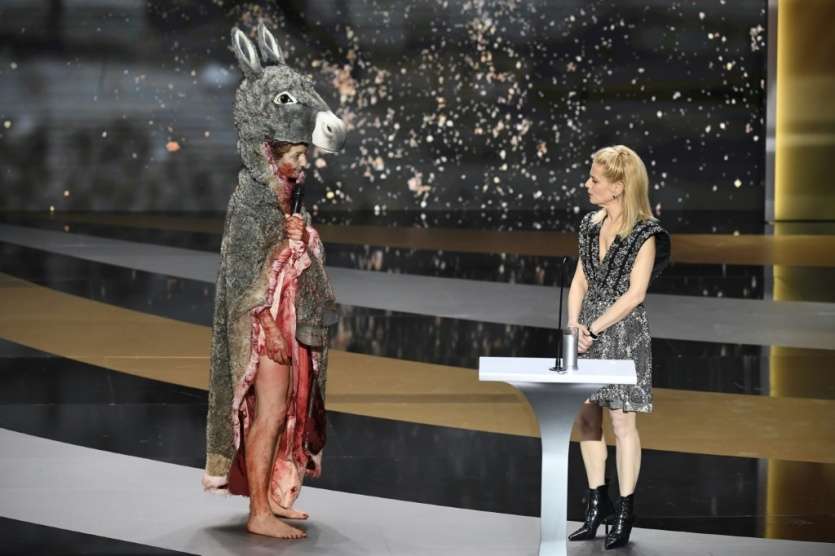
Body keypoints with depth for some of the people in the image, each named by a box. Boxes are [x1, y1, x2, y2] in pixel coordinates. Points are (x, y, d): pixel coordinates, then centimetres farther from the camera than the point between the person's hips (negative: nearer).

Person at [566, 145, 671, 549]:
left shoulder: (645, 232, -10)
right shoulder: (591, 224, 9)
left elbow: (634, 293, -14)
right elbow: (579, 280, 11)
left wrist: (594, 327, -14)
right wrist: (574, 325, -2)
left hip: (623, 333, -6)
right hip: (587, 332, 6)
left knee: (621, 421, -2)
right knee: (586, 418, 8)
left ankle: (625, 515, 6)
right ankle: (598, 506, 20)